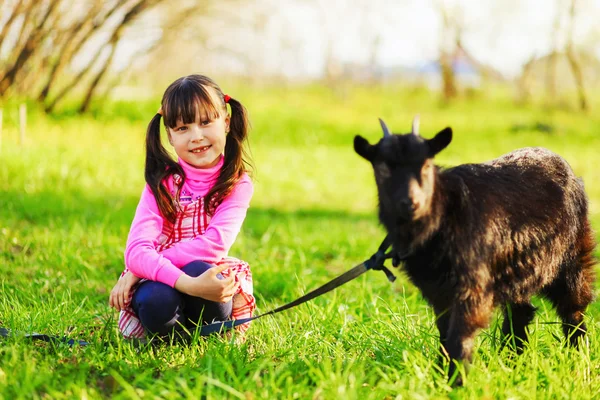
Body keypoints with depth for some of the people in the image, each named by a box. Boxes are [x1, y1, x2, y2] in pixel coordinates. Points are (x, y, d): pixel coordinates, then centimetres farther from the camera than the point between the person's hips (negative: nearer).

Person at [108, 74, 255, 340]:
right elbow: (136, 251, -19)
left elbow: (215, 244, -19)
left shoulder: (237, 184, -4)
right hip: (162, 282, 0)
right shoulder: (162, 181, -5)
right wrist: (186, 283, -35)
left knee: (197, 268, -34)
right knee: (156, 300, -36)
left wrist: (143, 267, -21)